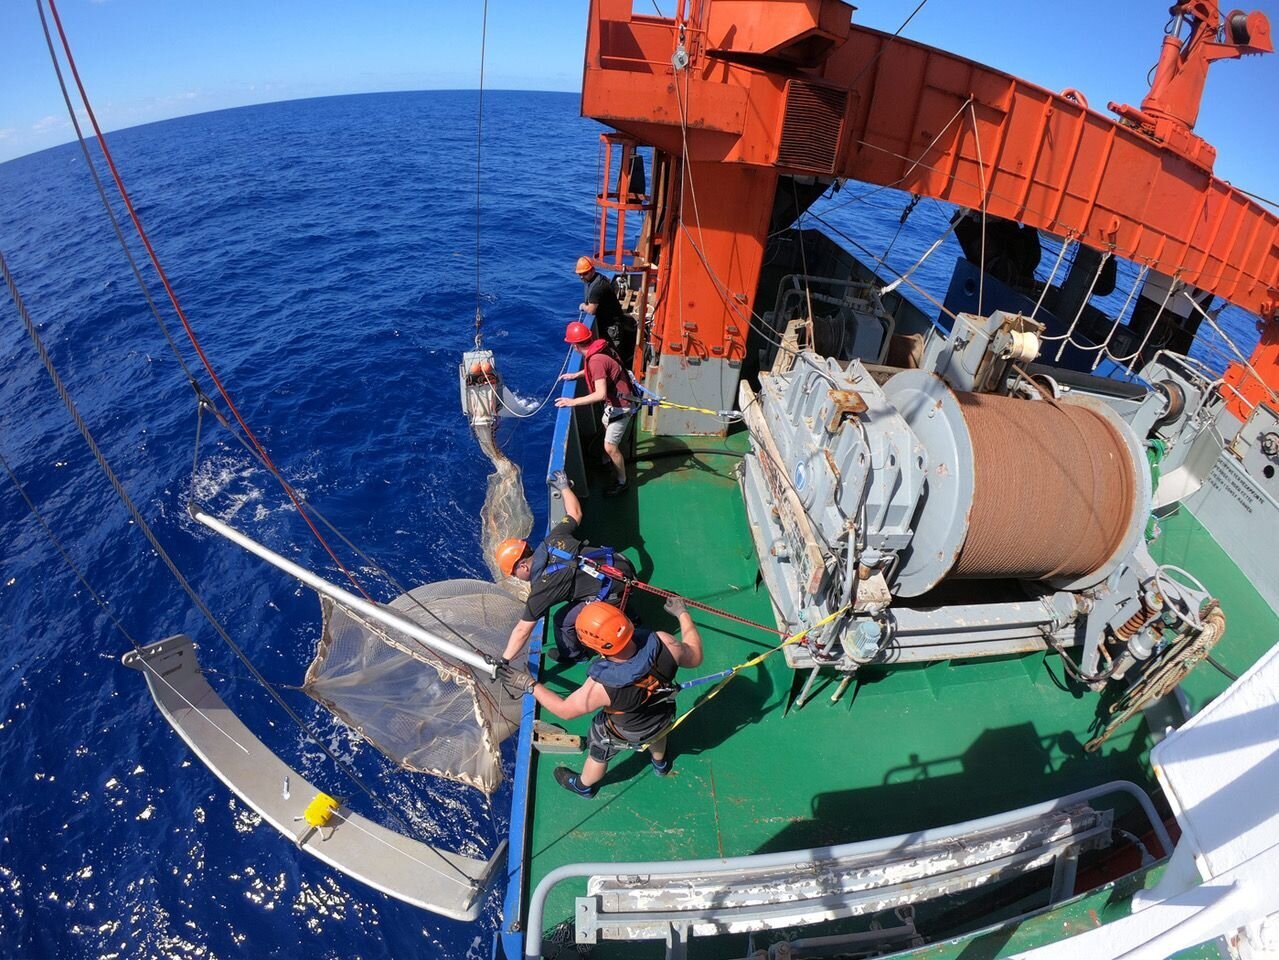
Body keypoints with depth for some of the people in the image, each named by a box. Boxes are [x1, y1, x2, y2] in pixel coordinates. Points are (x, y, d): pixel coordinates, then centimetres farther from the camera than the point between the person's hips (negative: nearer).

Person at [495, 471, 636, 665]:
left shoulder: (542, 588, -12)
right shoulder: (553, 539, 2)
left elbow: (522, 630, -8)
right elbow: (575, 513, 18)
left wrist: (503, 661, 0)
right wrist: (565, 487, 33)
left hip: (614, 590, -8)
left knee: (563, 620, 9)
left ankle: (571, 655, 37)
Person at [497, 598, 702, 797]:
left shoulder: (602, 686, -42)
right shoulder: (662, 642, -38)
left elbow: (565, 710, -24)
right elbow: (695, 656, -16)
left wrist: (530, 685, -15)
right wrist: (682, 612, -6)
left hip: (625, 734, -3)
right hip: (665, 720, 3)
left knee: (598, 755, 30)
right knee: (657, 731, 39)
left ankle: (584, 785, 62)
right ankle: (660, 763, 70)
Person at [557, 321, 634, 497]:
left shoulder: (596, 360, -32)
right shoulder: (599, 349, -4)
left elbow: (601, 394, -39)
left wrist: (573, 401, -33)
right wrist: (576, 375, 11)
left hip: (620, 406, -10)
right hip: (616, 399, 10)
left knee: (610, 446, -1)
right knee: (607, 427, 31)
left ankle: (621, 482, 17)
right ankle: (615, 461, 54)